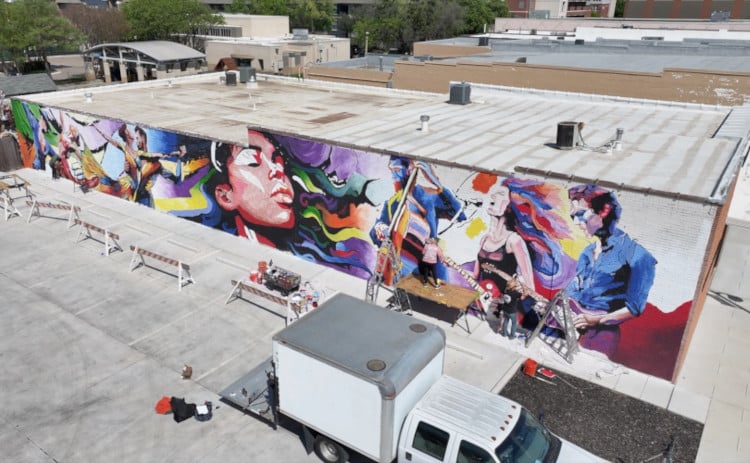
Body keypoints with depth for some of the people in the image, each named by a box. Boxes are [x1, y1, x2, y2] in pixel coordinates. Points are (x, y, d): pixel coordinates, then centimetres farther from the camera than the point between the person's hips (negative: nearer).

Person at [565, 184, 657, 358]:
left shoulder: (634, 253, -2)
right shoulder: (587, 252, 20)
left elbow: (634, 307, -4)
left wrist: (597, 320, -13)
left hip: (601, 330, -6)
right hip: (569, 319, 6)